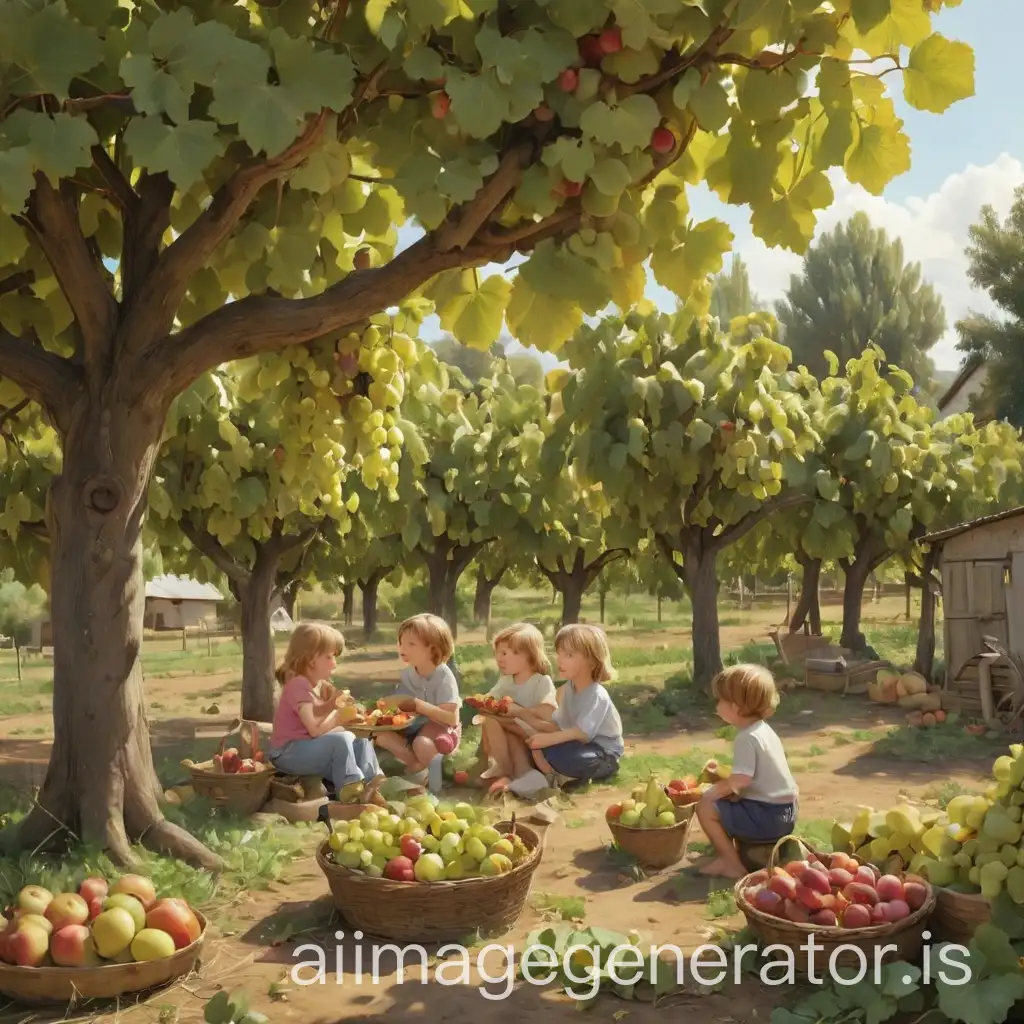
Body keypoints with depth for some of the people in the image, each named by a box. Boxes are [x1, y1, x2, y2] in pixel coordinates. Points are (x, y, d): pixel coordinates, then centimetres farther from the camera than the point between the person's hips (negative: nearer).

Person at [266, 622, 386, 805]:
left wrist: (333, 705, -11)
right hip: (289, 753, -9)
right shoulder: (298, 685, -19)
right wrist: (339, 715, -14)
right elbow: (315, 730, -25)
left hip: (310, 747, 9)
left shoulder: (320, 685, 10)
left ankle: (371, 787, -22)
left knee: (360, 742, -4)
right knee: (341, 740, -30)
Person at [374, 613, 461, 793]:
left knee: (422, 745, -38)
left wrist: (418, 704, -31)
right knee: (380, 733, -15)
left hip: (442, 729, -7)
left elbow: (452, 719, -26)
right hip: (415, 726, 7)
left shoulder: (444, 676, -21)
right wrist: (389, 704, -22)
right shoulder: (407, 673, -2)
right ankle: (417, 764, -10)